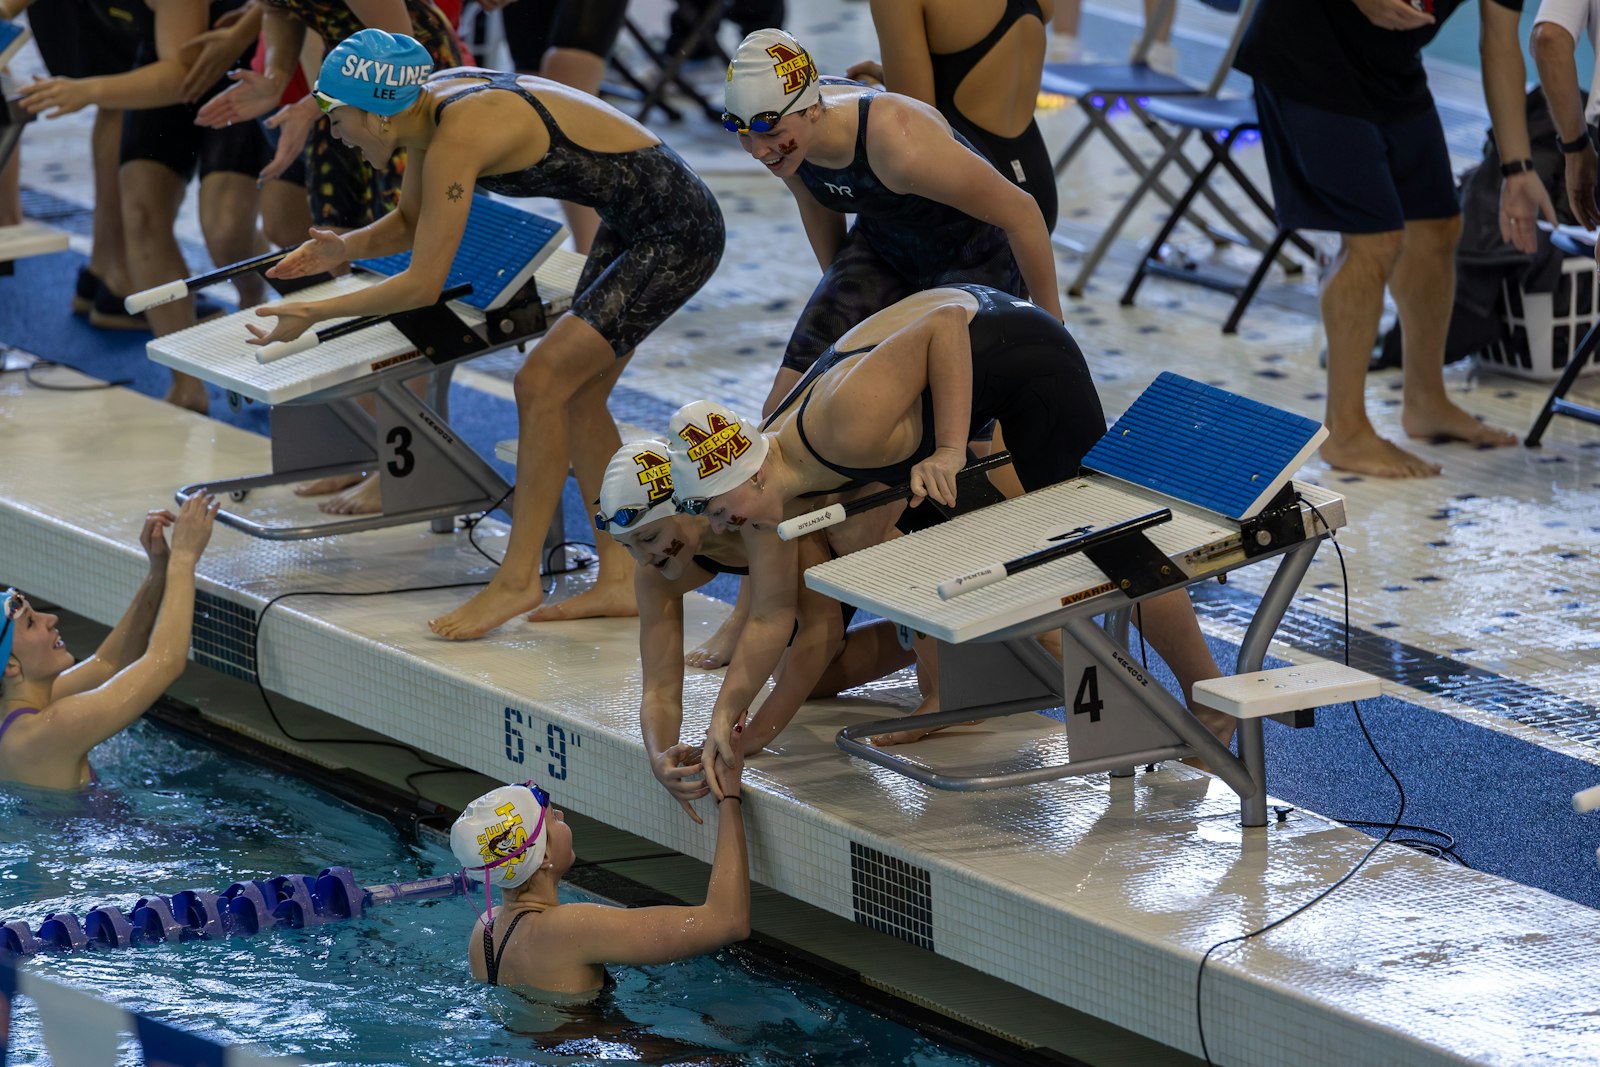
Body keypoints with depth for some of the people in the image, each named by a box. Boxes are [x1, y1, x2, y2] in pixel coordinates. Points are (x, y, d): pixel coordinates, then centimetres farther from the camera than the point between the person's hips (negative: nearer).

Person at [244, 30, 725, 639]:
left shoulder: (456, 139, -26)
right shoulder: (431, 106, 2)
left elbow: (423, 284, -23)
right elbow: (409, 224, 16)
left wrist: (313, 312, -16)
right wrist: (346, 249, -4)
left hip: (677, 233, -10)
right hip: (632, 224, 10)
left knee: (543, 379, -11)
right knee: (576, 395, 11)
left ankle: (519, 578, -4)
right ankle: (619, 579, 16)